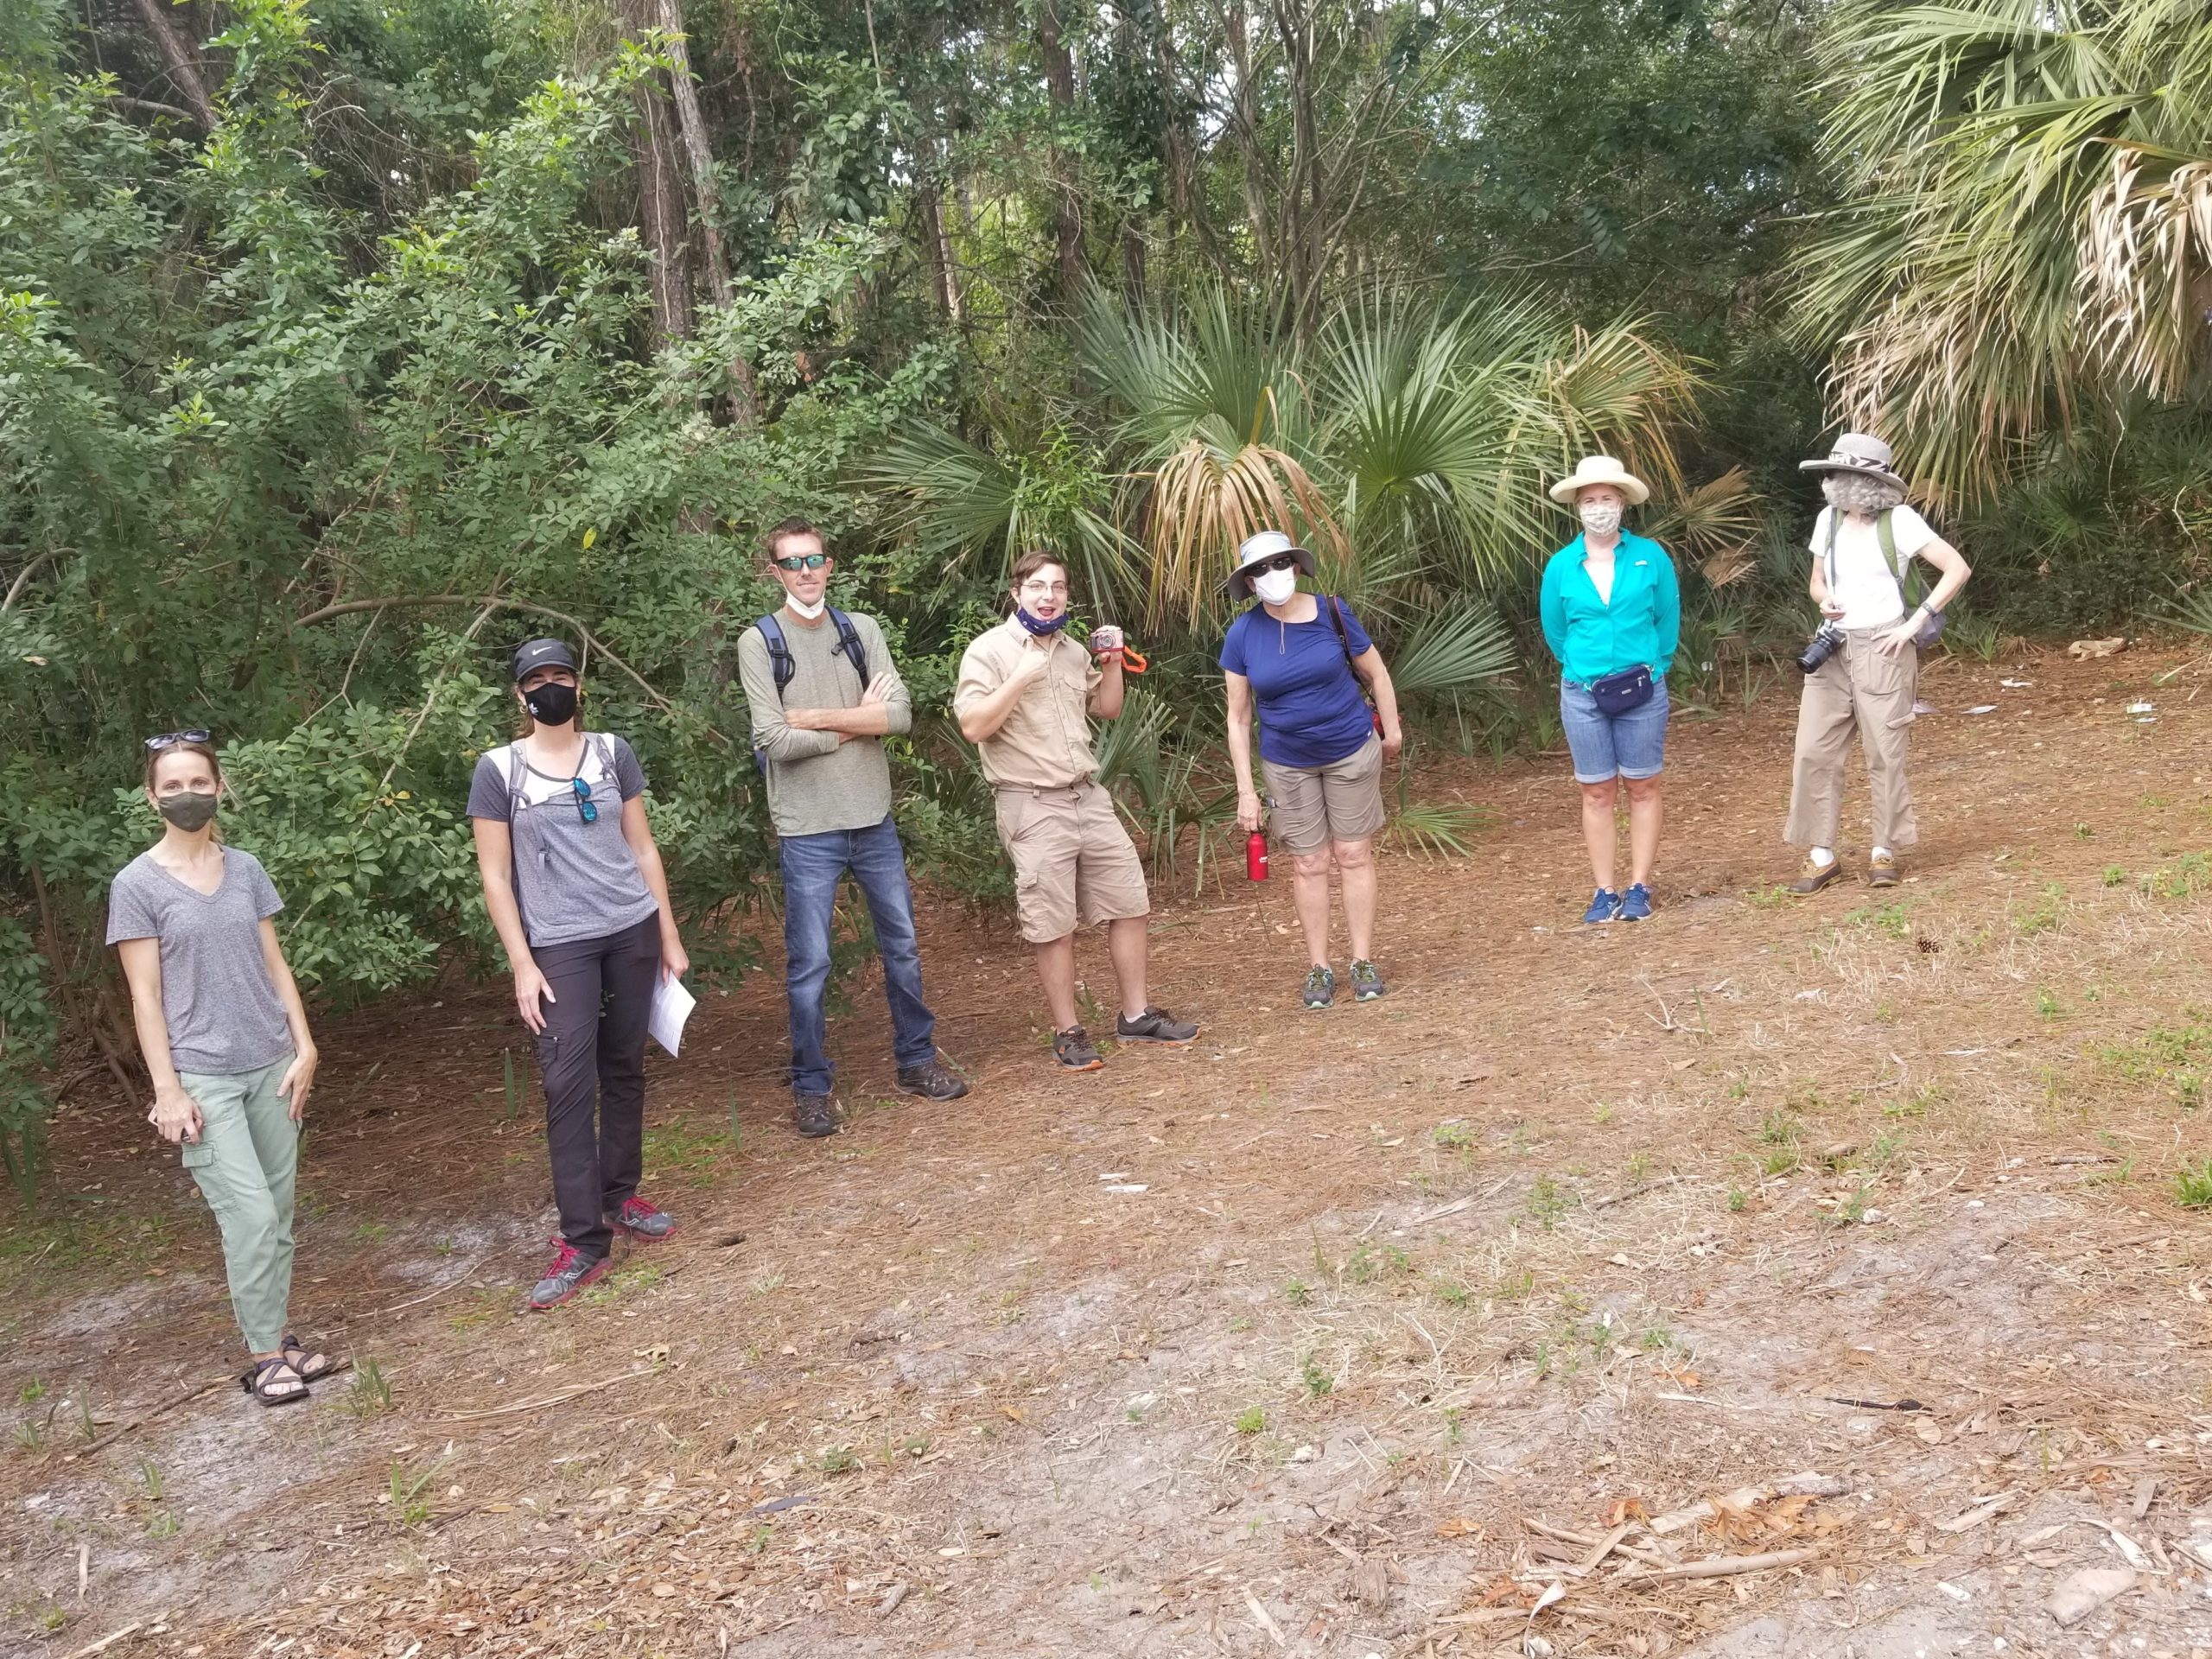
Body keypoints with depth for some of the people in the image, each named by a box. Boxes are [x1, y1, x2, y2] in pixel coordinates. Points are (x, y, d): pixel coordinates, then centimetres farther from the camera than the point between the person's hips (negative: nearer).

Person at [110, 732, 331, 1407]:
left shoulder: (246, 869, 7)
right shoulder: (137, 885, -4)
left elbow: (274, 965, 10)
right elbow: (145, 995, -6)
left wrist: (304, 1048, 3)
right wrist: (167, 1089, -9)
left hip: (272, 1066, 4)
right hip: (203, 1078, -4)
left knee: (279, 1214, 6)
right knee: (251, 1216, -10)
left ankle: (280, 1336, 16)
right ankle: (263, 1356, 1)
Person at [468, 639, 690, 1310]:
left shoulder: (612, 753, 6)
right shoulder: (498, 769, -2)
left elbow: (643, 848, 11)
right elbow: (495, 877, -2)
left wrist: (669, 933, 10)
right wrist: (522, 965, -8)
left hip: (633, 930, 3)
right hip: (559, 946, -3)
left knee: (625, 1070, 9)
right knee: (569, 1085, -9)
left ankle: (619, 1197, 24)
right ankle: (583, 1241, -7)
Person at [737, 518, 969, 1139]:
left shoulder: (861, 630, 4)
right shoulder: (760, 641, -6)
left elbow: (900, 714, -8)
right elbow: (775, 741, -15)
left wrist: (816, 718, -15)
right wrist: (858, 720, -8)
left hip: (874, 820, 4)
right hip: (808, 830, -4)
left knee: (902, 946, 15)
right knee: (809, 963, 1)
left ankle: (917, 1061, 31)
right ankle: (812, 1088, 15)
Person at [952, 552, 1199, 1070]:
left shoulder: (1073, 651, 11)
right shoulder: (989, 650, -9)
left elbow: (1107, 709, 22)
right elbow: (973, 726, -18)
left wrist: (1112, 664, 6)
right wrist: (1021, 678, -24)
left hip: (1089, 798, 7)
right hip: (1033, 808, -6)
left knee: (1130, 904, 9)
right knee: (1055, 927, 0)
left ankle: (1136, 1016, 23)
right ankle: (1067, 1032, 15)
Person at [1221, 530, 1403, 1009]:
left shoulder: (1331, 612, -12)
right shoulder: (1242, 634, -10)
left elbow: (1376, 673, 2)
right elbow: (1238, 717, -5)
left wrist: (1391, 729, 8)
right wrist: (1245, 790, -7)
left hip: (1351, 751, -1)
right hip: (1288, 763, 1)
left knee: (1353, 855, 5)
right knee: (1309, 864, 6)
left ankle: (1364, 962, 14)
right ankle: (1319, 969, 16)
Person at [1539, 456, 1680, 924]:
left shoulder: (1650, 556, -3)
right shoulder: (1561, 567, -1)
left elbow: (1668, 621, 6)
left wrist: (1651, 668, 9)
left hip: (1642, 691, -1)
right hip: (1582, 693, 1)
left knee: (1642, 788, 6)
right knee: (1597, 793, 5)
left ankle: (1639, 889, 13)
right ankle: (1605, 891, 11)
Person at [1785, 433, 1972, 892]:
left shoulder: (1899, 521, -7)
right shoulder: (1828, 520, 9)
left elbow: (1957, 569, -8)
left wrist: (1915, 623, -12)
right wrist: (1824, 600, -3)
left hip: (1882, 648, -5)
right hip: (1832, 648, 5)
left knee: (1884, 752, -1)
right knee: (1813, 751, -2)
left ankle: (1884, 852, 13)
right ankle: (1821, 856, 5)